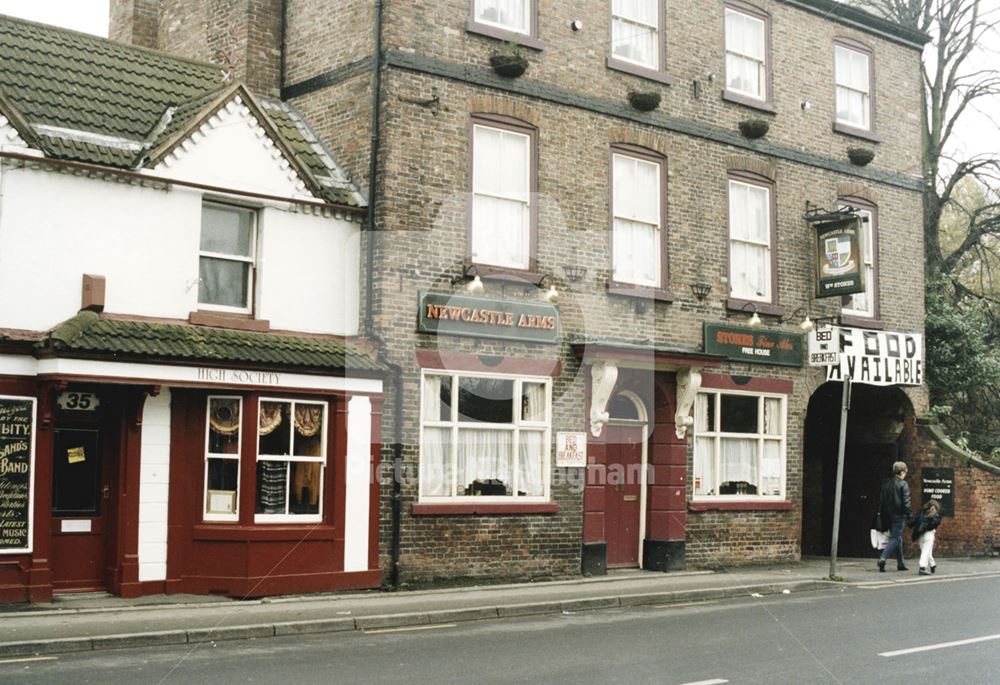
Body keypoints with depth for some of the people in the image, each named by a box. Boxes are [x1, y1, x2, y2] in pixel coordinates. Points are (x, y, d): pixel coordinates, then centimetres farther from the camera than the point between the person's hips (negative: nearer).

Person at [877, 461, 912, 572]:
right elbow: (906, 502, -14)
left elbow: (880, 500, 13)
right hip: (899, 516, -7)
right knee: (895, 538, -4)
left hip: (888, 516, 7)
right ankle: (883, 558, -20)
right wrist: (909, 517, -10)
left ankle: (900, 564, 20)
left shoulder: (886, 483, 10)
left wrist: (882, 515, 17)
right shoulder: (903, 484, -10)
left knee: (898, 538, 16)